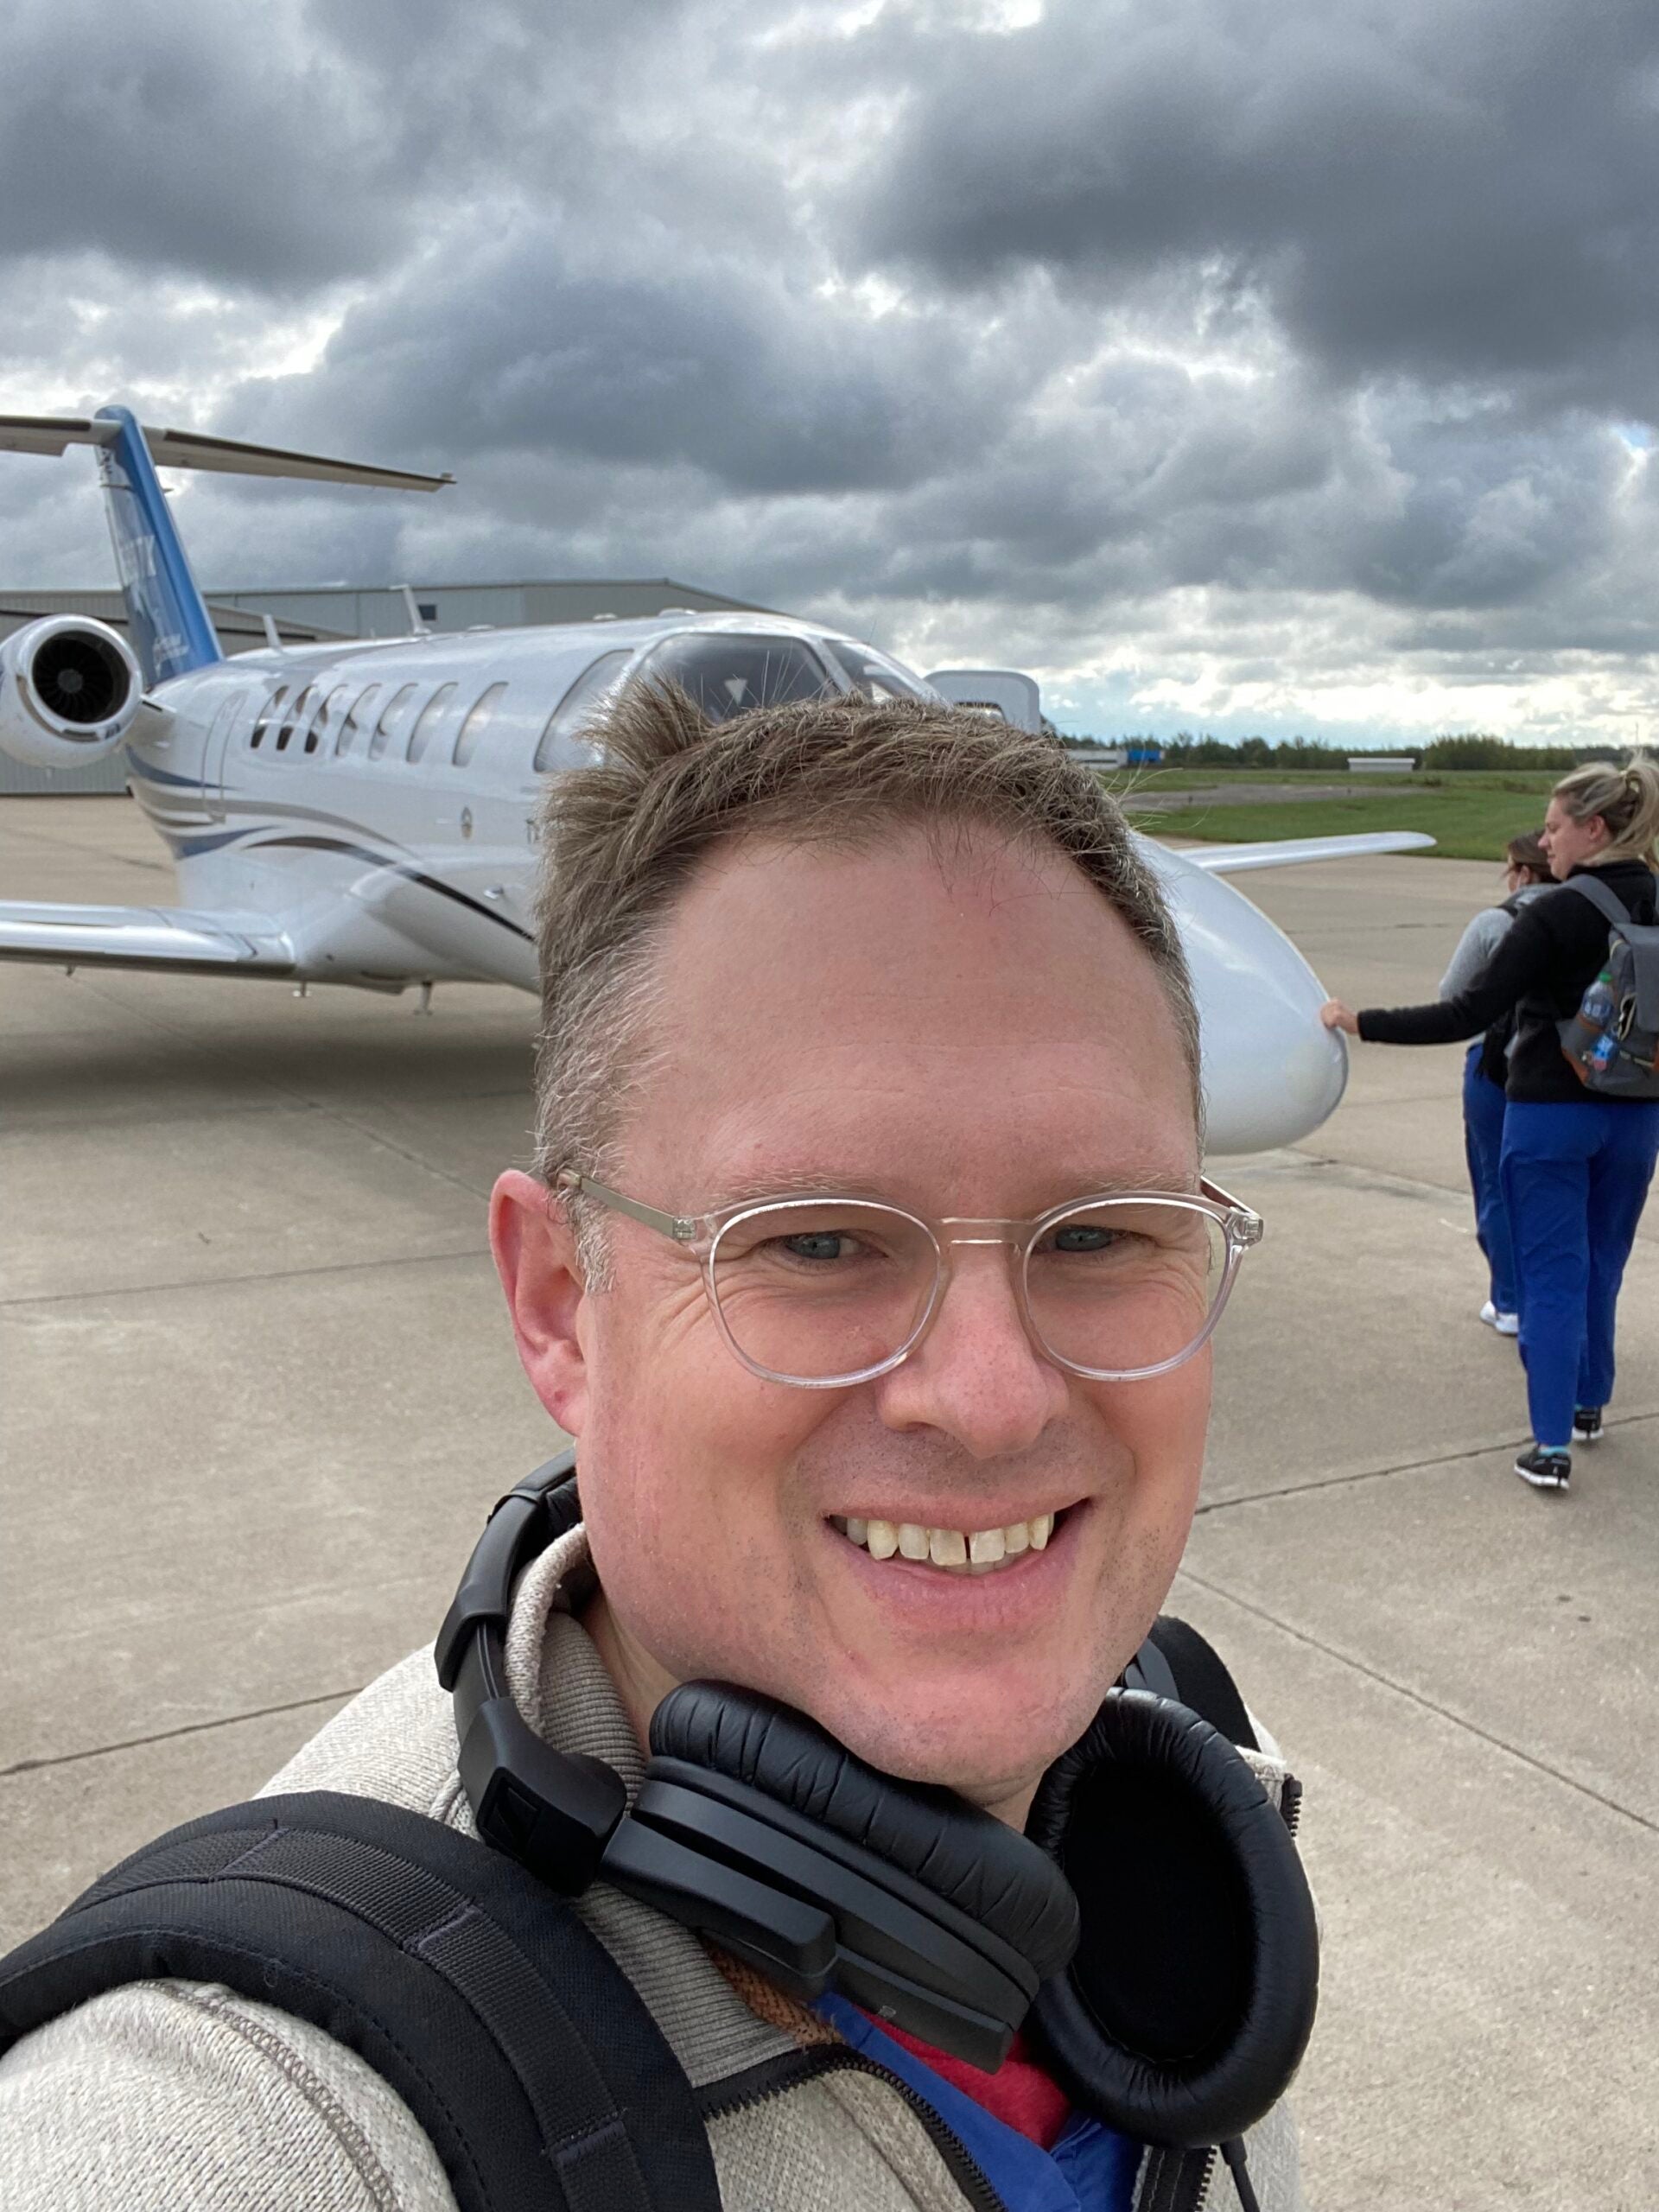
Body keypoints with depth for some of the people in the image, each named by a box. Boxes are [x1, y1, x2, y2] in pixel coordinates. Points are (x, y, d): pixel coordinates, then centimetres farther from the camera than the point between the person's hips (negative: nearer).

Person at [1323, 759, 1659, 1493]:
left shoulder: (1557, 913, -18)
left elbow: (1468, 1013, -21)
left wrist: (1363, 1022, -16)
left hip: (1550, 1113, -5)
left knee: (1551, 1275, -1)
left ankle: (1551, 1445, -2)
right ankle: (1587, 1405, 34)